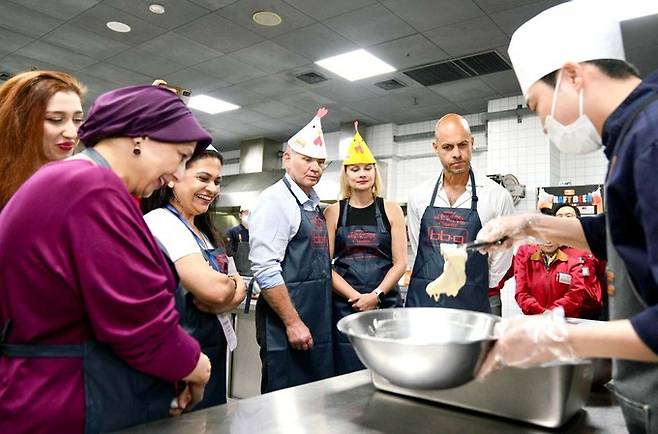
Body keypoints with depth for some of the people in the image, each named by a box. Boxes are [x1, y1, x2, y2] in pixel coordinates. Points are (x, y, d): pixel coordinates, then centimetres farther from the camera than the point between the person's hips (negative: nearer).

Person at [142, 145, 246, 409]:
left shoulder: (204, 231, 10)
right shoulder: (160, 222, -17)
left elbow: (237, 293, 7)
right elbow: (214, 289, -27)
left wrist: (227, 296, -14)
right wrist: (233, 283, -6)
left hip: (214, 347, 9)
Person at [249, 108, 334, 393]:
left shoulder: (314, 205, 13)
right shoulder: (276, 200, -12)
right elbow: (265, 269, -20)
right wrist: (293, 323, -18)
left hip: (319, 324, 9)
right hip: (286, 322, -8)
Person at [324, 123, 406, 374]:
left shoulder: (391, 210, 6)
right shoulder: (333, 212, 5)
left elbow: (400, 263, 2)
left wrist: (375, 296, -10)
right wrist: (357, 297, -11)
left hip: (385, 303, 1)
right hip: (344, 305, 0)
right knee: (346, 377, 3)